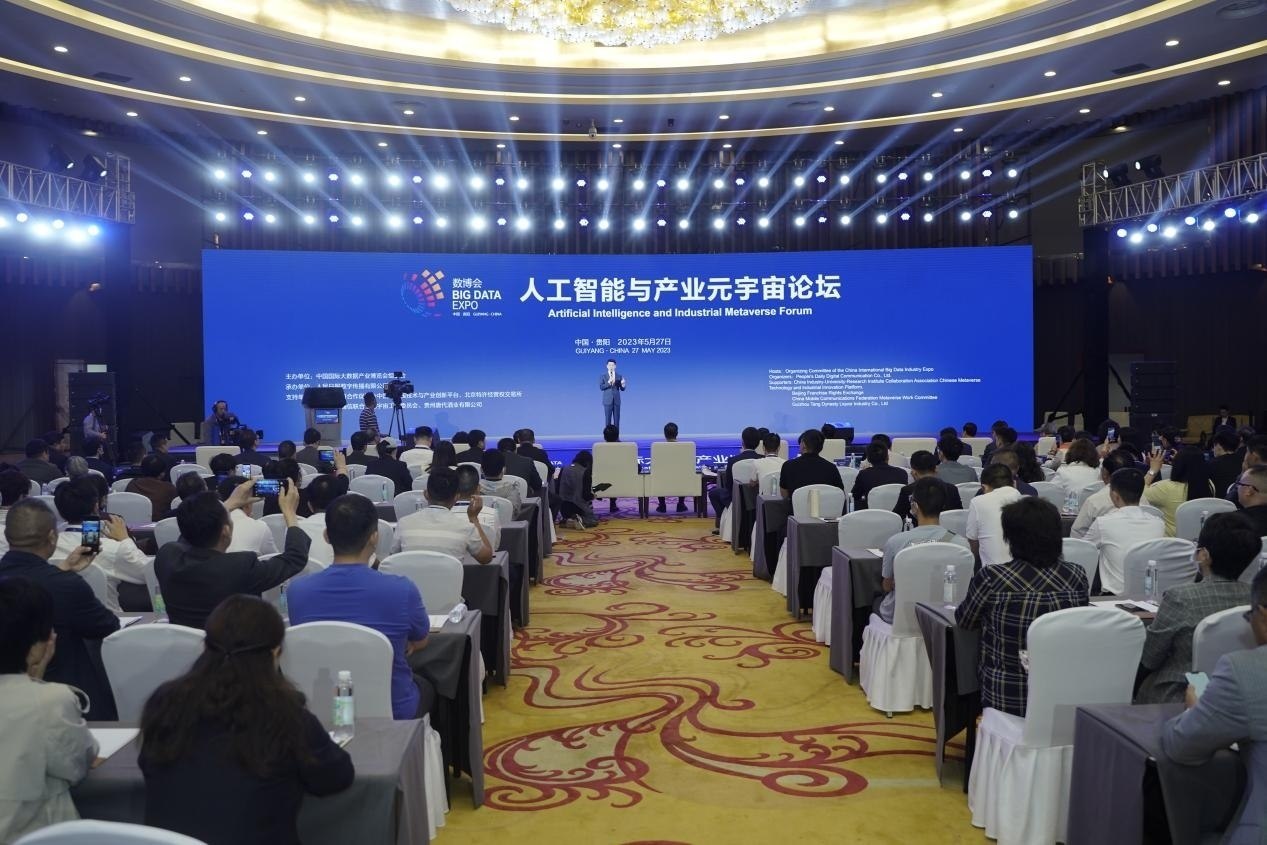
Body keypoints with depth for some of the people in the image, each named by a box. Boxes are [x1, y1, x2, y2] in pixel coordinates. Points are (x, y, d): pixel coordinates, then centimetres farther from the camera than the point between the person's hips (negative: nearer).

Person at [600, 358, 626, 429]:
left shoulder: (619, 376, 6)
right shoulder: (603, 376, 2)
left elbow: (622, 389, 4)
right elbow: (601, 387, -10)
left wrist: (623, 384, -19)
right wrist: (609, 382, -23)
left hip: (616, 401, 2)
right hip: (607, 401, -2)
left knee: (616, 420, 2)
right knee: (607, 420, -2)